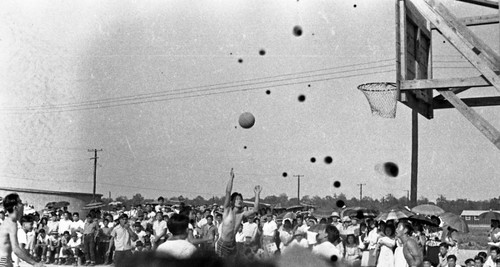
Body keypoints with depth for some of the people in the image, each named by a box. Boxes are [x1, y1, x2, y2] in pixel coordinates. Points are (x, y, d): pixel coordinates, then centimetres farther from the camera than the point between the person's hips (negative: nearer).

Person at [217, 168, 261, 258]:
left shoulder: (242, 214, 3)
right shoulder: (227, 210, -9)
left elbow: (255, 210, -4)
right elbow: (228, 192, -18)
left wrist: (257, 194, -7)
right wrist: (231, 178, -22)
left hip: (233, 244, 5)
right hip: (223, 243, -5)